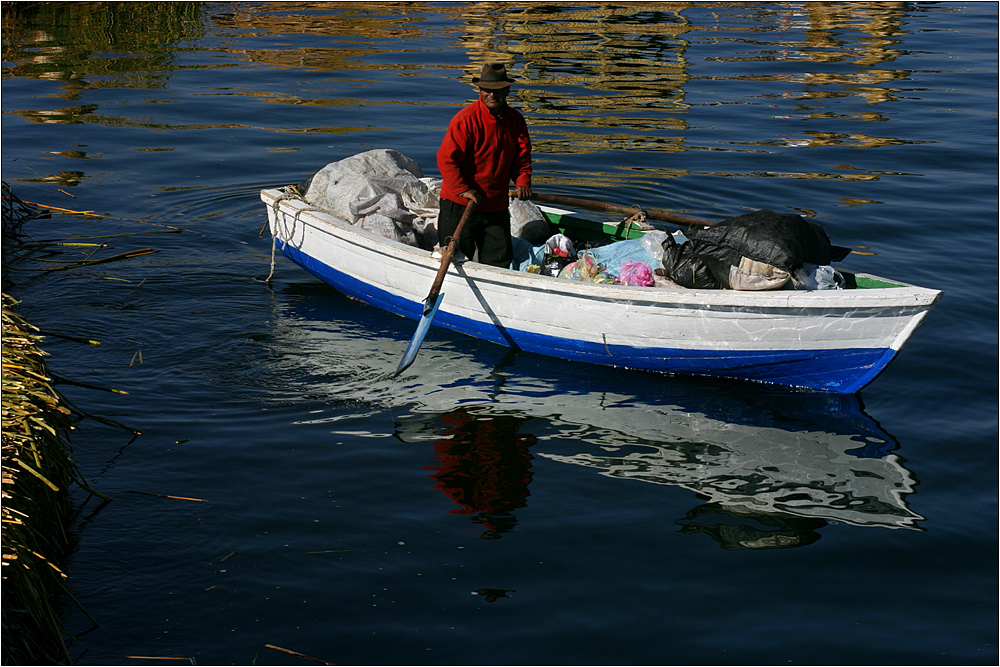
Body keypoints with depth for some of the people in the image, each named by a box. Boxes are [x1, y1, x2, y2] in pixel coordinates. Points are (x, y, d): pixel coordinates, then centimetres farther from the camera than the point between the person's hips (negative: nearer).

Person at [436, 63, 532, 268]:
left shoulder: (515, 120, 4)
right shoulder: (466, 119, -15)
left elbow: (522, 157, 12)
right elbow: (446, 159, -18)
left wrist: (522, 182, -5)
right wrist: (463, 189, -25)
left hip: (497, 206, 5)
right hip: (459, 205, -5)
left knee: (500, 260, 9)